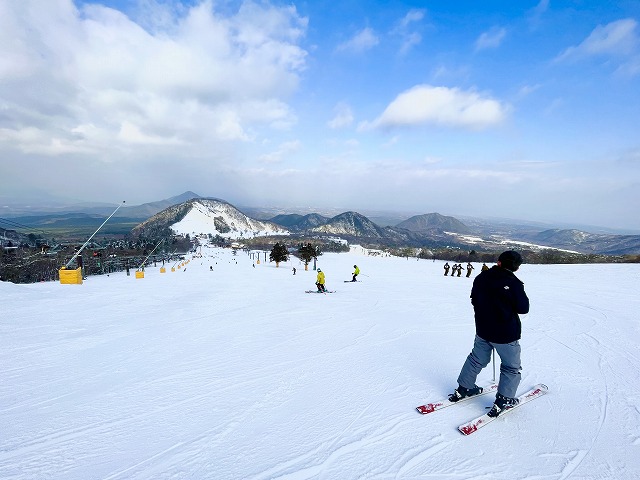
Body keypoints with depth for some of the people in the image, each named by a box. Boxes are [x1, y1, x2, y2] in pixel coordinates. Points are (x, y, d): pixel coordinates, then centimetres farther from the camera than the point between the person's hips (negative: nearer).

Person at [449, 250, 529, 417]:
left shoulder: (481, 277, -5)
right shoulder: (514, 283, -21)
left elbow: (474, 300, 6)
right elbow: (523, 308, -11)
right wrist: (522, 297, 7)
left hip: (482, 330, 5)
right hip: (507, 334, -5)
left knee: (476, 360, 22)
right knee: (511, 367, 15)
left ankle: (463, 388, 30)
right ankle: (503, 401, 14)